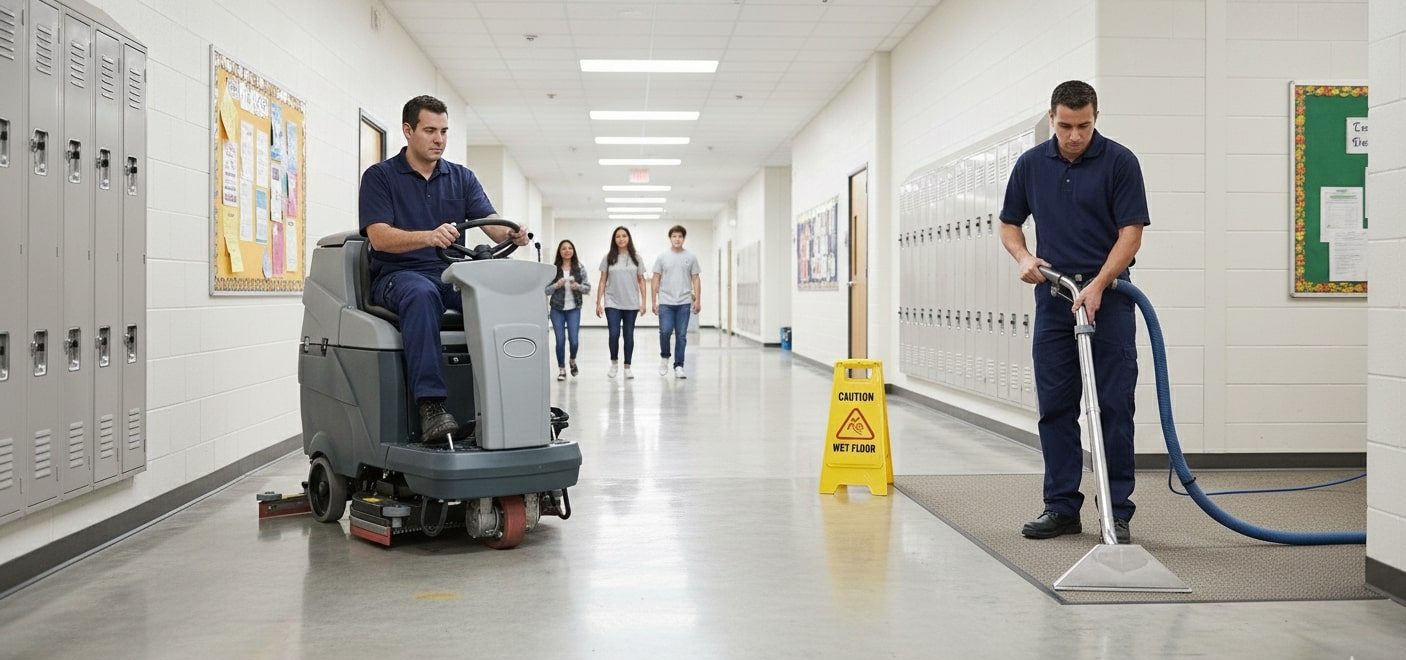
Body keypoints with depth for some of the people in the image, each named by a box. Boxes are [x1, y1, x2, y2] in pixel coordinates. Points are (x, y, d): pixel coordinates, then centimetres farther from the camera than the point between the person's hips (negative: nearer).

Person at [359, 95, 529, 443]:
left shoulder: (462, 177, 17)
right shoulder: (380, 176, 5)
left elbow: (491, 223, 3)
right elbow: (379, 237, -10)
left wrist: (511, 233, -23)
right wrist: (429, 236, -29)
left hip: (454, 276, 4)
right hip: (399, 275, -4)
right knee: (422, 294, -40)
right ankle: (431, 405, -47)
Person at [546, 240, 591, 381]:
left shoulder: (580, 268, 1)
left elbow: (588, 288, 4)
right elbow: (546, 290, 1)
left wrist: (579, 286, -16)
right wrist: (556, 285, -18)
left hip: (574, 309, 0)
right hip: (557, 309, 0)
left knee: (574, 340, -5)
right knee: (560, 341, 1)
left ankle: (573, 360, 27)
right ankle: (561, 369, 16)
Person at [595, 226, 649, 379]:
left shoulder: (636, 258, 5)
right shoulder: (608, 258, 3)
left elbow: (641, 281, 7)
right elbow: (603, 281, 4)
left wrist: (643, 302, 1)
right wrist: (598, 303, -1)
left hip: (631, 304, 1)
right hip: (612, 303, -1)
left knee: (629, 335, 5)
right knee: (614, 334, -9)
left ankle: (627, 367, 15)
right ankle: (614, 362, 13)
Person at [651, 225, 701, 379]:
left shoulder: (691, 258, 6)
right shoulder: (662, 257, 4)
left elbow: (695, 279, 6)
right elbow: (656, 280, 5)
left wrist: (697, 300, -2)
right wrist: (653, 302, 0)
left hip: (684, 303, 1)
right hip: (665, 302, -1)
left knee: (681, 335, 2)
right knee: (665, 331, -12)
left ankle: (678, 366, 8)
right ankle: (664, 357, 14)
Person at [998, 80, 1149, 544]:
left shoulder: (1119, 162, -7)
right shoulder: (1031, 164, 6)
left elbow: (1131, 233, -11)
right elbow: (1009, 224, 14)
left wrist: (1097, 285, -22)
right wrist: (1023, 257, -7)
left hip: (1107, 295, -4)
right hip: (1053, 296, 4)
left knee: (1114, 407, -3)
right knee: (1055, 407, 5)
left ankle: (1117, 510, 4)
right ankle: (1062, 507, 12)